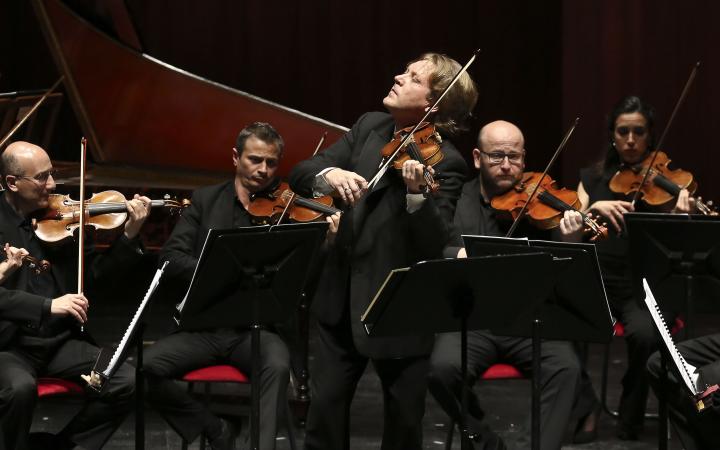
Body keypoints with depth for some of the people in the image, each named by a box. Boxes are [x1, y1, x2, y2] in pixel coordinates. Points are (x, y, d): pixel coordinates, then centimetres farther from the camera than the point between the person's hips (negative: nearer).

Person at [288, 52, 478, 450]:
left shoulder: (444, 162, -13)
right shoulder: (370, 127, 4)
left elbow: (434, 244, -22)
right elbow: (299, 175, 0)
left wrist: (416, 193, -39)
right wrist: (329, 174, -22)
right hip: (342, 296, 5)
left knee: (404, 416, 6)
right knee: (325, 405, 8)